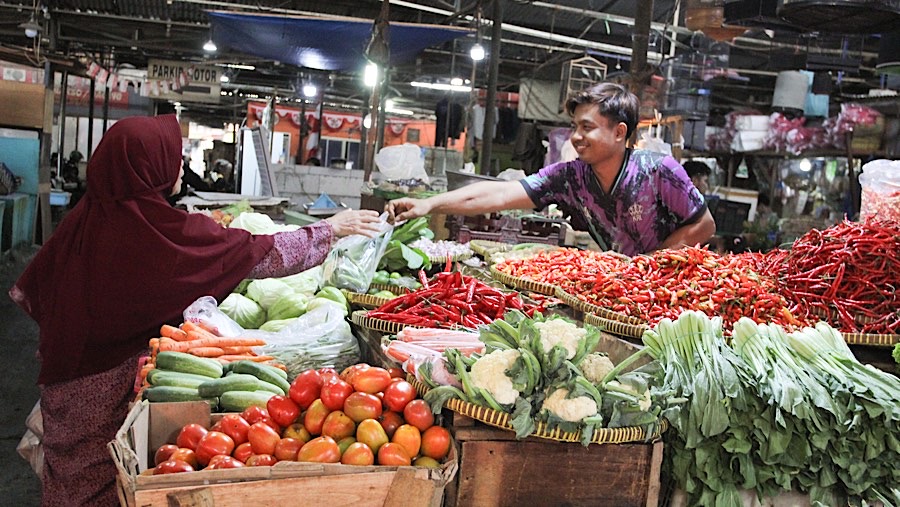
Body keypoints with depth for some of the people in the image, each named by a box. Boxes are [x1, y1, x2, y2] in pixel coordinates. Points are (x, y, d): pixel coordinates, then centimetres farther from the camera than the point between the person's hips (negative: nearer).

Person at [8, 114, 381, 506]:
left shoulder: (85, 216, -4)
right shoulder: (166, 230, -22)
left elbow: (28, 291, 4)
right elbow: (259, 254, -17)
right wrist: (332, 228, -7)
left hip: (64, 384, 6)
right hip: (115, 387, -6)